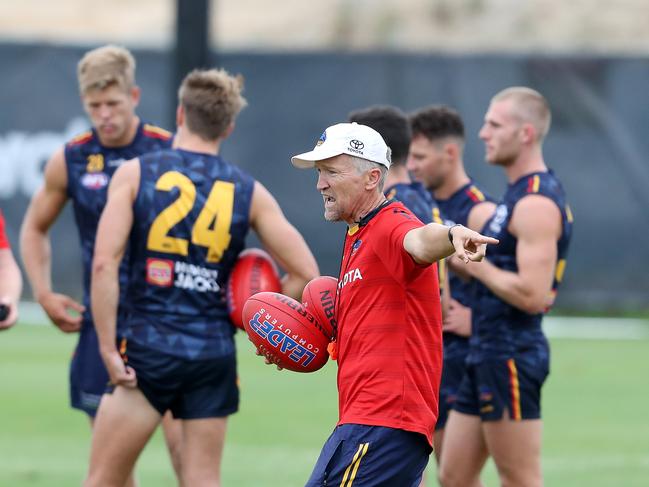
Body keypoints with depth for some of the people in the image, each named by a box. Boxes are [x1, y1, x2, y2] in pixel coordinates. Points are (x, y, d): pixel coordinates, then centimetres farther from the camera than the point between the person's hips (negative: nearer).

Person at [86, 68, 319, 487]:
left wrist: (108, 348, -8)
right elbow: (305, 273, 1)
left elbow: (104, 263, -11)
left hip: (149, 346, -2)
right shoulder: (249, 192, 5)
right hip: (215, 354, 2)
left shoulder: (135, 174, -1)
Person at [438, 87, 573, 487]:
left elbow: (533, 295, -25)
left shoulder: (536, 204, -17)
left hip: (511, 356, -11)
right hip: (489, 353, 11)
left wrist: (477, 266, -14)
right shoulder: (519, 195, 15)